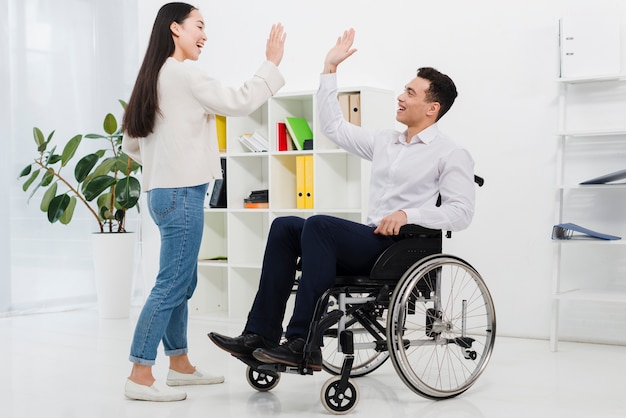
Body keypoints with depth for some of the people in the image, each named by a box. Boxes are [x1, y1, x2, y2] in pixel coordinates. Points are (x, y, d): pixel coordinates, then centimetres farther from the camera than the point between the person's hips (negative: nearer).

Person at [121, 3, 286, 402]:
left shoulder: (154, 78, 17)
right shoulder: (183, 74, -11)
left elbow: (131, 144, 19)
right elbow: (238, 102, -12)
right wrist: (271, 63, -4)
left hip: (166, 191, 10)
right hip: (182, 193, -10)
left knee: (182, 283, 15)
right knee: (171, 286, -8)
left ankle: (180, 365, 24)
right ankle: (140, 377, -6)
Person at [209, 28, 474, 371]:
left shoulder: (451, 155, 0)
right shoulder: (385, 141, 21)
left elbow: (462, 212, -11)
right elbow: (333, 127, 25)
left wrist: (409, 215, -24)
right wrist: (330, 69, 23)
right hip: (369, 241, 8)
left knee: (319, 224, -29)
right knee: (285, 226, -8)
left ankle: (303, 345, -31)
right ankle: (261, 335, -16)